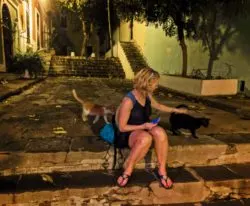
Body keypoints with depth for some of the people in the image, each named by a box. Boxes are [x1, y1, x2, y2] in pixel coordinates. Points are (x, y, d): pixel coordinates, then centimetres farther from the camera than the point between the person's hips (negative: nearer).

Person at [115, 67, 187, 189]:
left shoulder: (147, 96, 1)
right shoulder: (129, 100, -21)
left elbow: (158, 106, 26)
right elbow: (122, 127, -17)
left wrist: (176, 110, 30)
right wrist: (144, 126, -21)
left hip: (145, 129, 6)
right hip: (129, 134, -6)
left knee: (160, 132, -29)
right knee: (145, 137, -40)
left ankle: (162, 170, -15)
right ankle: (128, 169, -18)